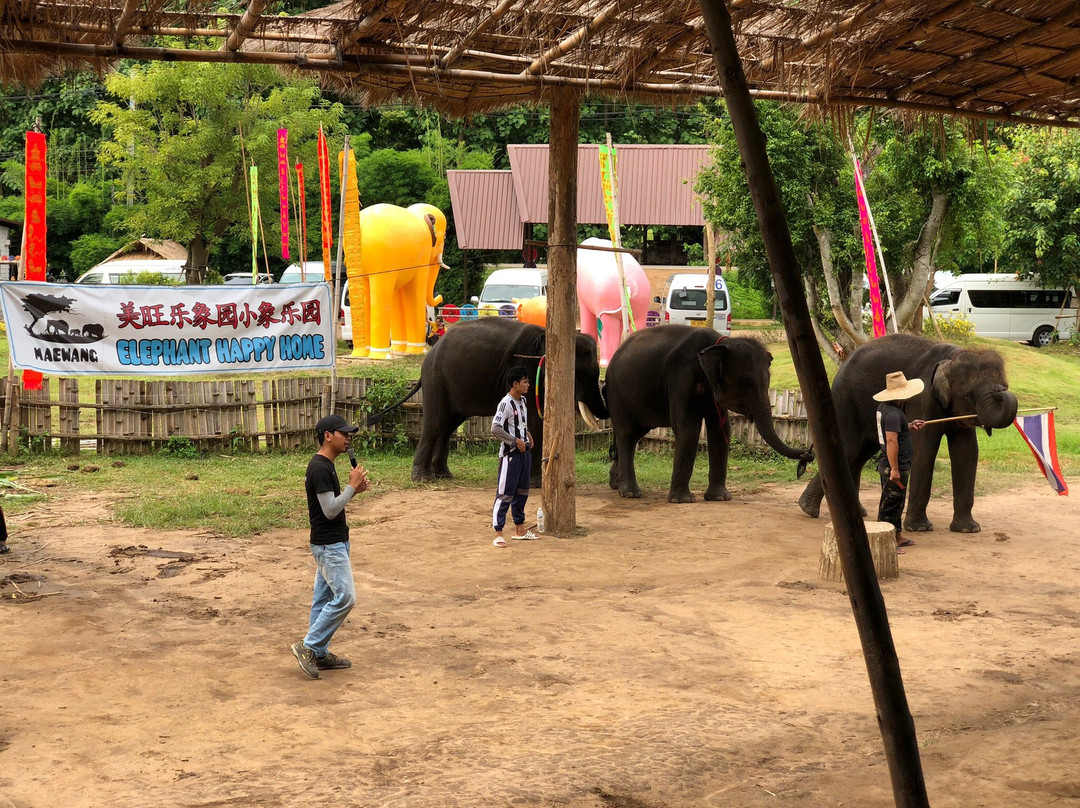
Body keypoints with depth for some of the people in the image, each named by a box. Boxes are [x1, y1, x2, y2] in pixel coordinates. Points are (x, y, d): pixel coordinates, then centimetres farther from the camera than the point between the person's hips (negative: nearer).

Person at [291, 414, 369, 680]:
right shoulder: (320, 468, -19)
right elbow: (330, 510, -22)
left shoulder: (326, 466, 12)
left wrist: (354, 489, 5)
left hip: (333, 543, 10)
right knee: (345, 597, -11)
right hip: (328, 545, -10)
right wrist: (352, 485, -16)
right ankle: (308, 646, -4)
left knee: (324, 598, 13)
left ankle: (319, 654, 18)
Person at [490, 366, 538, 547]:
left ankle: (519, 529, 26)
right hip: (510, 454, -9)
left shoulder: (522, 401, 11)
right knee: (505, 493, -8)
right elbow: (495, 428, -23)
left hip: (525, 452, 9)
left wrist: (527, 434, 8)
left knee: (522, 491, 16)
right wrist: (515, 441, -18)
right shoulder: (506, 403, -17)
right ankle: (498, 533, -6)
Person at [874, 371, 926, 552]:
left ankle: (897, 537, 31)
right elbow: (891, 440, -27)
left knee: (896, 503, 20)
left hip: (886, 464, 10)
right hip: (894, 466, -10)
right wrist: (894, 469, -26)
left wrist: (909, 426, 17)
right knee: (890, 503, -4)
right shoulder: (893, 413, -22)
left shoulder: (883, 407, 10)